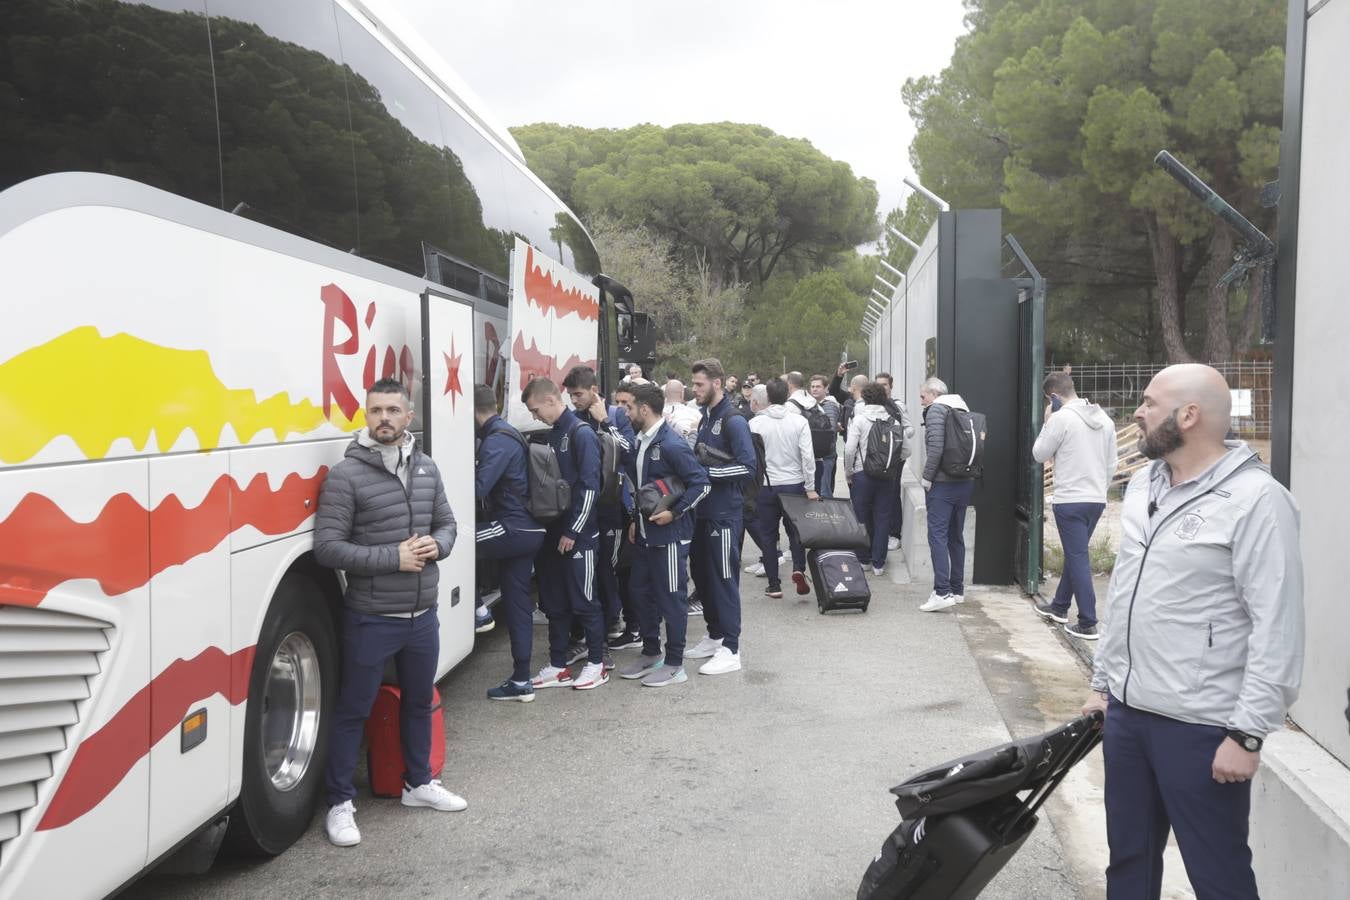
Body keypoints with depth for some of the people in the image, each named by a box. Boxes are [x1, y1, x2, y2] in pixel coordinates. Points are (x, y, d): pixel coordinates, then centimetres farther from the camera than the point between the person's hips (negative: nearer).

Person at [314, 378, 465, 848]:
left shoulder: (427, 468, 4)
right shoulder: (346, 475, -13)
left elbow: (447, 523, 14)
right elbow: (327, 547, -16)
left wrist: (437, 545, -10)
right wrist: (395, 558, -21)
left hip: (423, 616, 6)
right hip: (370, 619, -6)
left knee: (419, 702, 21)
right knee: (352, 711, 6)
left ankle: (419, 783, 39)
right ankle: (340, 804, 20)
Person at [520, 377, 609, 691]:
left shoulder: (581, 434, -12)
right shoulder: (552, 434, 12)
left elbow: (589, 487, -17)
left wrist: (572, 532, -17)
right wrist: (546, 528, 10)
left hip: (577, 535, -8)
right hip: (553, 533, 8)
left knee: (584, 601, 1)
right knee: (554, 602, 11)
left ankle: (597, 664, 14)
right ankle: (558, 667, 20)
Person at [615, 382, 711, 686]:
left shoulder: (671, 444, -18)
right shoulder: (640, 442, 9)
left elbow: (702, 483, -19)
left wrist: (674, 513, -19)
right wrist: (636, 520, 15)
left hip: (669, 535, -9)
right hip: (644, 533, 9)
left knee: (671, 597, 1)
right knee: (642, 592, 16)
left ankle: (674, 665, 11)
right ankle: (650, 653, 31)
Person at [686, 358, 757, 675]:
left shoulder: (733, 421, -13)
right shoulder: (705, 418, 14)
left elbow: (749, 467, -21)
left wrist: (707, 471, -21)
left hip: (724, 514, -9)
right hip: (703, 512, 9)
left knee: (724, 579, -4)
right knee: (702, 575, 15)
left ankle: (730, 650, 3)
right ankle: (715, 636, 28)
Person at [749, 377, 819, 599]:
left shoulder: (755, 423, -6)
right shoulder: (799, 422, -5)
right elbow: (807, 456, -8)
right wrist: (810, 488, -2)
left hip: (766, 487, -1)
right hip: (794, 484, 1)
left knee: (768, 535, 9)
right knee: (796, 530, 14)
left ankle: (774, 585, 10)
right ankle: (799, 568, -9)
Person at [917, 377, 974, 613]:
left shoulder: (936, 409, -8)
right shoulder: (963, 408, 16)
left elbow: (936, 447, -18)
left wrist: (927, 476, -10)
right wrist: (968, 472, 14)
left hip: (943, 483, -8)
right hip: (965, 482, 8)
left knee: (937, 535, -9)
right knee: (956, 536, 15)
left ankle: (942, 592, -16)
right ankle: (957, 590, 21)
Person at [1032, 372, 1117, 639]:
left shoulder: (1061, 419, -14)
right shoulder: (1104, 419, 9)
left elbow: (1040, 454, -4)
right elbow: (1111, 466, 13)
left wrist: (1047, 422, 2)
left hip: (1070, 501, -7)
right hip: (1097, 500, 7)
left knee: (1078, 559, -4)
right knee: (1075, 555, 19)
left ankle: (1088, 624, -3)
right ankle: (1060, 607, 33)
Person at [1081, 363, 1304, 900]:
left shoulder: (1255, 499, -15)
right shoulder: (1143, 484, 9)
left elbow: (1277, 628, -17)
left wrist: (1249, 733, -19)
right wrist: (1102, 683, 17)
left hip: (1201, 727, -7)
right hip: (1127, 712, 8)